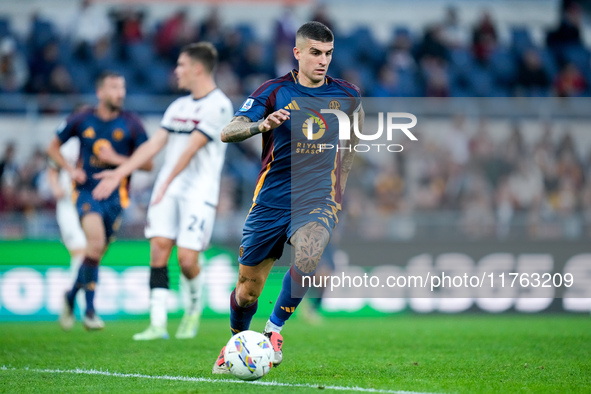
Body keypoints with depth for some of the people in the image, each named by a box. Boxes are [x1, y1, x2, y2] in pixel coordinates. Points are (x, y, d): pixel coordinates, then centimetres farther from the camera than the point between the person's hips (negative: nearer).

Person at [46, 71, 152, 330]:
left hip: (115, 194, 2)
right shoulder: (81, 121, 2)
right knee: (96, 239, -25)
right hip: (86, 190, -2)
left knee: (96, 252, 8)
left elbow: (147, 164, 0)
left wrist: (116, 159, -12)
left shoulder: (131, 124, -1)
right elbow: (53, 147, 15)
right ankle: (89, 310, -19)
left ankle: (71, 295, 36)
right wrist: (70, 169, -2)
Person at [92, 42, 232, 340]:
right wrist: (119, 173, 11)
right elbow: (154, 144, 16)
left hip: (199, 193, -6)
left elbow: (191, 148, -14)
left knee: (187, 258, -13)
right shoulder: (178, 106, 17)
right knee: (158, 249, -7)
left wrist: (167, 183, -18)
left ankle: (194, 307, 18)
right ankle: (158, 324, -8)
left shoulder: (218, 106, -8)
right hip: (167, 191, 6)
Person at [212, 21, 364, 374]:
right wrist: (262, 125, -34)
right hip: (271, 200, 0)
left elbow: (352, 141, 22)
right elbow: (228, 133, -14)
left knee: (309, 255, -32)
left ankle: (274, 329, -14)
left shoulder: (347, 96, 2)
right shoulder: (275, 91, -5)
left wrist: (339, 190, 21)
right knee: (248, 290, 5)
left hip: (317, 199, 0)